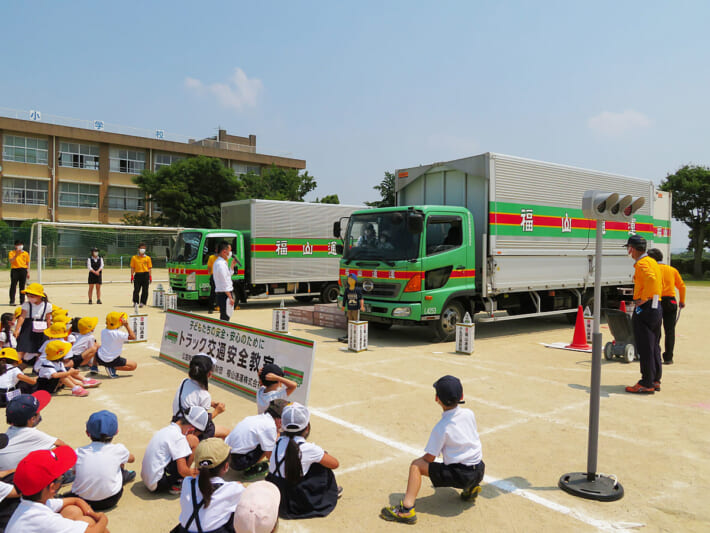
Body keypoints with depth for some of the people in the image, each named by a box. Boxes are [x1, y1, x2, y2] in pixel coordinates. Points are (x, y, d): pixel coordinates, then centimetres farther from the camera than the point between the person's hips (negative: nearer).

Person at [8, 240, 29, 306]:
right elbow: (11, 261, -12)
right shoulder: (11, 253, 3)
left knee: (22, 286, 5)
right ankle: (12, 301, -2)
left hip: (23, 270, 2)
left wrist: (28, 272, 8)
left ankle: (22, 301, 10)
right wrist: (16, 254, -23)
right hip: (14, 270, -2)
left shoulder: (26, 253, 9)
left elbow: (27, 264, 13)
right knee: (13, 285, -4)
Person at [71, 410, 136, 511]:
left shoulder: (79, 452, -4)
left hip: (81, 501, 2)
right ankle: (124, 476, 47)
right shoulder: (118, 450, -7)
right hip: (110, 501, -1)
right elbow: (131, 458, 17)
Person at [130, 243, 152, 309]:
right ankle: (135, 302, 8)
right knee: (136, 289, -1)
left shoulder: (147, 258, 8)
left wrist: (150, 276, 0)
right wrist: (132, 275, -1)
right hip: (137, 274, 0)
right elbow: (132, 268, 8)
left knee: (145, 290, -1)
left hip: (145, 274, 0)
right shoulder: (134, 258, 8)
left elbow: (150, 268, 7)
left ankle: (142, 303, 7)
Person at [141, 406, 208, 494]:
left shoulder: (167, 429, 10)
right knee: (193, 440, -12)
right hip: (159, 484, -9)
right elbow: (183, 471, -19)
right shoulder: (178, 437, -18)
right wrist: (193, 473, 0)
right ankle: (176, 484, -3)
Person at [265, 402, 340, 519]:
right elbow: (335, 464, -2)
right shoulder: (308, 449, -17)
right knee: (321, 464, 8)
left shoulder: (279, 442, -3)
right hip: (293, 506, -5)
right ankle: (330, 493, 28)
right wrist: (322, 454, 15)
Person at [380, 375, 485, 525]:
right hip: (479, 472, 7)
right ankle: (471, 487, 21)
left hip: (459, 476, -7)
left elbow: (429, 458, -10)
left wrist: (420, 462, 13)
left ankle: (407, 509, -15)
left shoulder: (441, 428, -15)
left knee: (416, 465, -4)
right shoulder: (469, 414, 1)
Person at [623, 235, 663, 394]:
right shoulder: (653, 262, 17)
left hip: (644, 309, -10)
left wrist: (643, 298, -23)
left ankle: (646, 384, -1)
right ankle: (655, 381, 22)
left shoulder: (642, 263, -14)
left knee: (645, 348, -5)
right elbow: (660, 283, 27)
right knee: (654, 347, 15)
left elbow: (651, 280, -32)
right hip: (657, 308, 10)